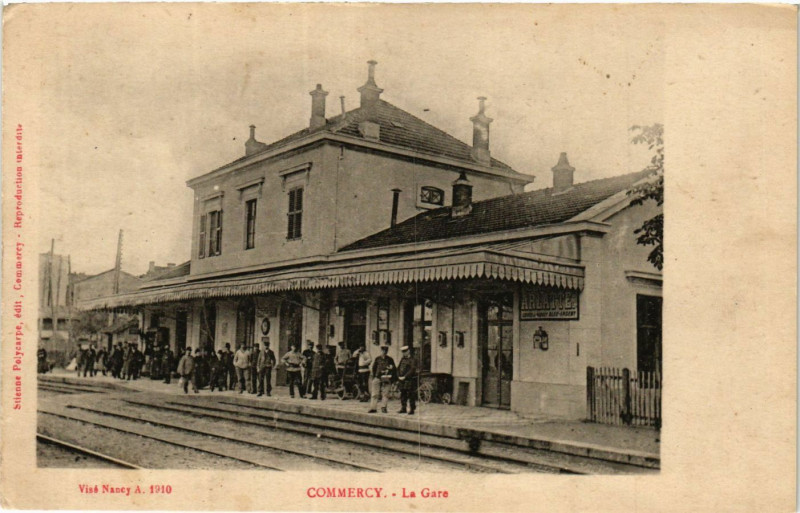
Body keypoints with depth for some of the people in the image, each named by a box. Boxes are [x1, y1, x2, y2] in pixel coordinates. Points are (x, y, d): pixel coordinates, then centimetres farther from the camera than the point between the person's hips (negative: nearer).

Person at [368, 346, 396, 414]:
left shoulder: (390, 359, 6)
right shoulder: (377, 359, 8)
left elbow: (393, 369, 8)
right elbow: (374, 368, 11)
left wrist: (391, 378, 0)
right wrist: (374, 377, 3)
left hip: (386, 379, 0)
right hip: (377, 378, 0)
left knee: (385, 394, -2)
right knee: (375, 394, -1)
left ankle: (383, 407, 5)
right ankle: (373, 408, 1)